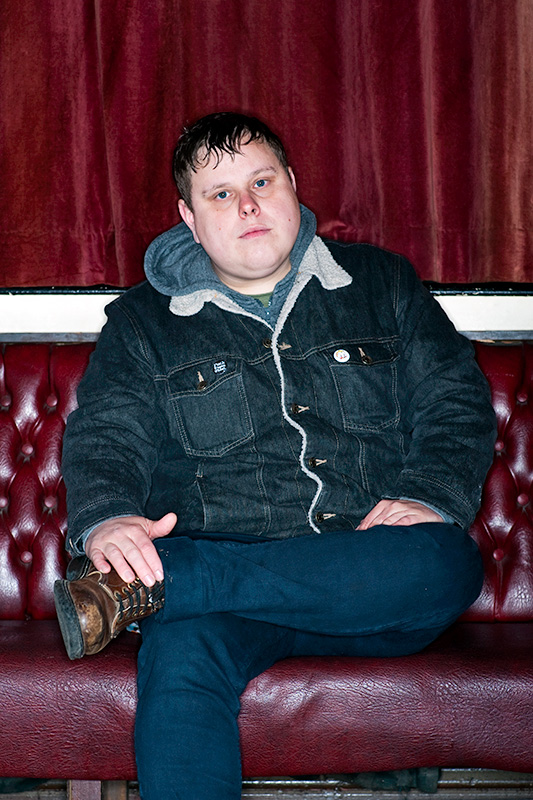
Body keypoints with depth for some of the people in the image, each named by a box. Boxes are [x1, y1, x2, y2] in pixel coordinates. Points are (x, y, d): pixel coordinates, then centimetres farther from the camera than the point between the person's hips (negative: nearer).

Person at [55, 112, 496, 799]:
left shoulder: (382, 285, 18)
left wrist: (427, 498, -10)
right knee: (182, 650, -38)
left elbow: (456, 403, 11)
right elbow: (103, 436, 4)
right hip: (214, 570, -2)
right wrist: (105, 521, -20)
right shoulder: (143, 322, 16)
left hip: (373, 585, 2)